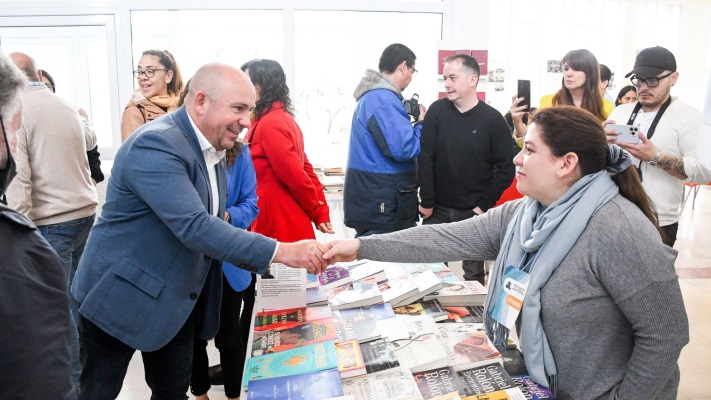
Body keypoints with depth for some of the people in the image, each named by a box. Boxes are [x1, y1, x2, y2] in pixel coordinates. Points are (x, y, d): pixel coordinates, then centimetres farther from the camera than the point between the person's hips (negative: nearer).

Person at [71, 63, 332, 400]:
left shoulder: (212, 148, 3)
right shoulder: (156, 144, -25)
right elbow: (194, 226, -34)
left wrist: (261, 262, -4)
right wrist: (281, 251, -34)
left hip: (176, 301, 7)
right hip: (120, 298, -7)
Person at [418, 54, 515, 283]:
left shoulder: (492, 119, -6)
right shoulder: (437, 110, -2)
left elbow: (506, 169, -4)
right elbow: (425, 158, -4)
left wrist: (485, 205, -7)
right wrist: (427, 202, -7)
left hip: (473, 213, -1)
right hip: (438, 211, 1)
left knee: (474, 273, 11)